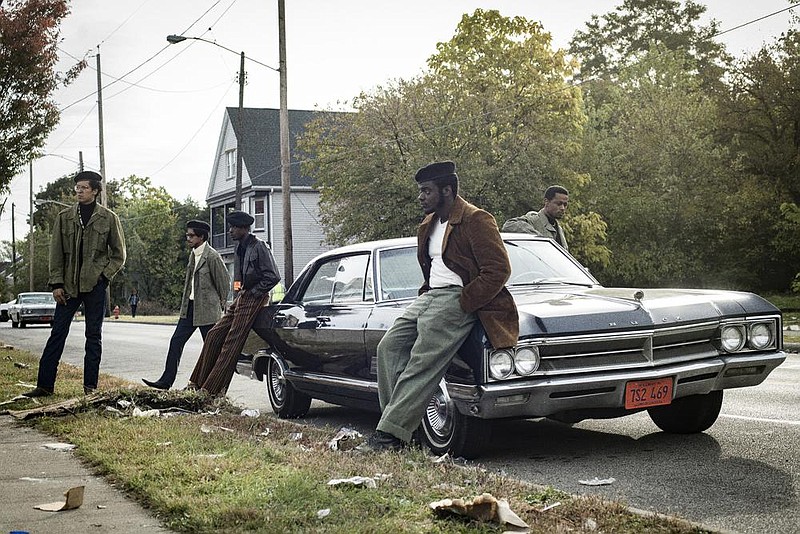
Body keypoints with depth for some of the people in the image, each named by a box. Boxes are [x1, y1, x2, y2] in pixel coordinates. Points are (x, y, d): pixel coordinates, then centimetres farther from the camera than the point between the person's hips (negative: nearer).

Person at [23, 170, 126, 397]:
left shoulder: (109, 218, 3)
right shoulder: (64, 217, 8)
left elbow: (119, 254, 8)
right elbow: (56, 253, 7)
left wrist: (104, 275, -4)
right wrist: (57, 284, -1)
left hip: (95, 285, -1)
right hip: (69, 285, 2)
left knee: (94, 335, 3)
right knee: (57, 332, 1)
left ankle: (90, 385, 9)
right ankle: (44, 385, 5)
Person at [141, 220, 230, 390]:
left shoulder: (212, 257, -14)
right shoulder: (192, 254, 11)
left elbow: (224, 281, -8)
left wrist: (221, 303, 2)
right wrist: (186, 302, 16)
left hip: (207, 309, -8)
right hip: (190, 308, 8)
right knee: (176, 342, 4)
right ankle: (166, 380, 7)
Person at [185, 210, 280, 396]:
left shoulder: (259, 247, -12)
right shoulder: (241, 249, 16)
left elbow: (273, 276, -17)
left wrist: (253, 292, -13)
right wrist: (240, 293, 14)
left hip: (253, 299, -9)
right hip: (241, 299, 9)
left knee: (232, 343, -10)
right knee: (214, 335, 5)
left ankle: (213, 389, -7)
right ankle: (198, 382, 12)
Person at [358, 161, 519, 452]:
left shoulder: (476, 220, -8)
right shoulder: (429, 225, 20)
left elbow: (498, 270, -14)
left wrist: (461, 304, -17)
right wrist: (425, 294, 15)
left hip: (458, 297, -9)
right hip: (431, 295, 9)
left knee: (423, 363, -20)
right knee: (389, 346, -8)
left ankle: (391, 434, -22)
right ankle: (395, 418, -10)